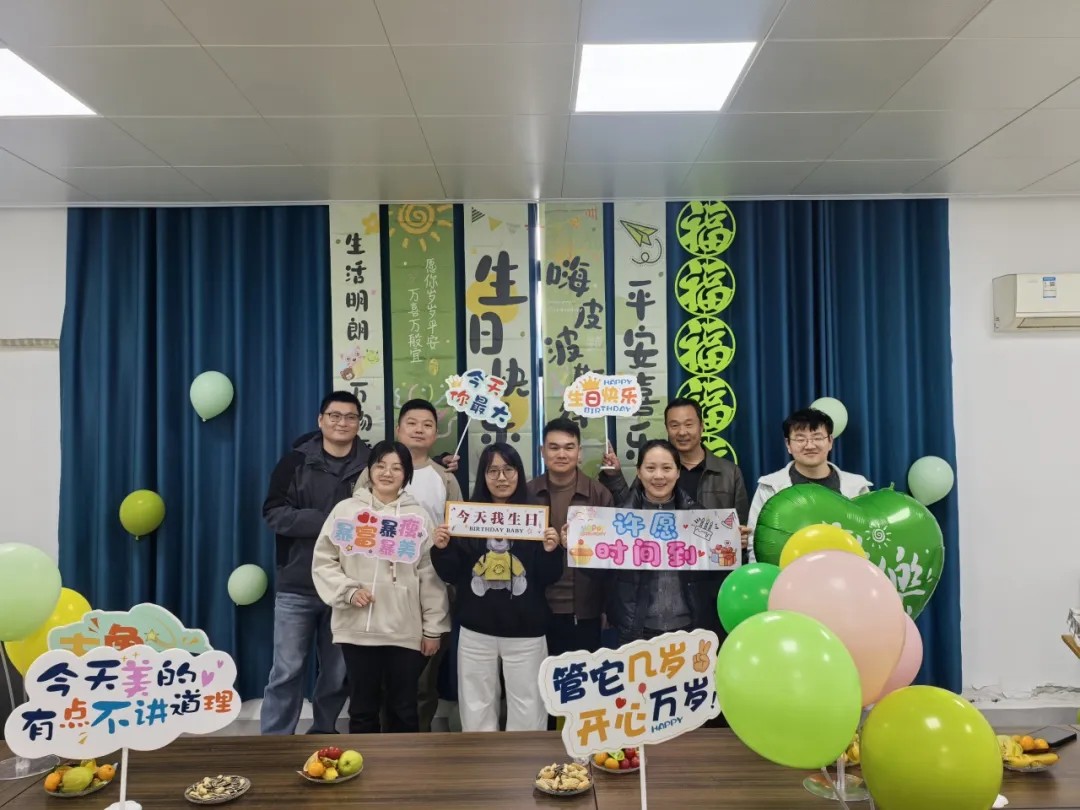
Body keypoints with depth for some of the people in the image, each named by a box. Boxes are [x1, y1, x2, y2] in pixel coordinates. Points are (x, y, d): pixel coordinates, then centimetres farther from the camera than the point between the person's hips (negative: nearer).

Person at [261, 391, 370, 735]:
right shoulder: (296, 461, 0)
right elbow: (274, 513, -7)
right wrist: (326, 522, -17)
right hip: (297, 586, -1)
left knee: (337, 673, 11)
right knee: (287, 670, 4)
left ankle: (323, 735, 30)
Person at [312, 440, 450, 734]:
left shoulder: (419, 516, 3)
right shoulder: (345, 510, 3)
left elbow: (431, 575, 2)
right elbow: (323, 561, 4)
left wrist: (433, 627, 1)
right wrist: (348, 590, -12)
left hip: (406, 631, 0)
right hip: (358, 629, 0)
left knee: (404, 709, 11)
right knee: (362, 708, 13)